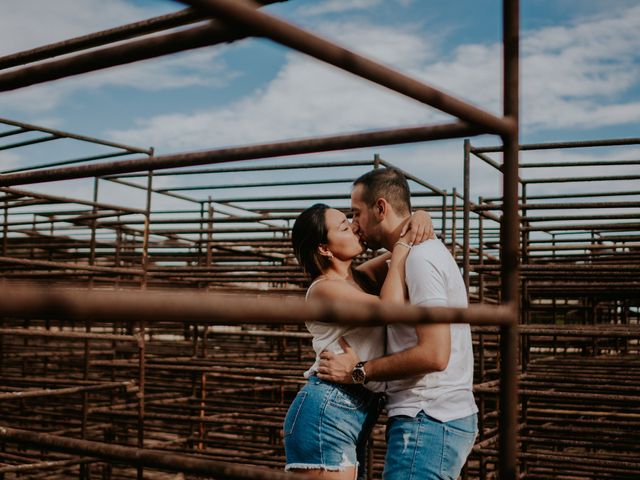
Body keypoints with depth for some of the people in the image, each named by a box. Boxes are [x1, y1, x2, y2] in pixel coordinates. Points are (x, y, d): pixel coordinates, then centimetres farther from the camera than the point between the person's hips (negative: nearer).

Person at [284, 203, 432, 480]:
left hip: (358, 413, 9)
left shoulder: (362, 277, 13)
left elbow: (409, 248, 23)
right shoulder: (323, 289, -12)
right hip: (326, 413, -9)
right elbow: (391, 307, -24)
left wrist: (420, 217, 1)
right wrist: (403, 246, -14)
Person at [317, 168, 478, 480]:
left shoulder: (419, 258, -15)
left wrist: (358, 371, -14)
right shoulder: (426, 253, 17)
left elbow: (434, 355, -21)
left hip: (428, 421, -10)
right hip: (444, 418, 10)